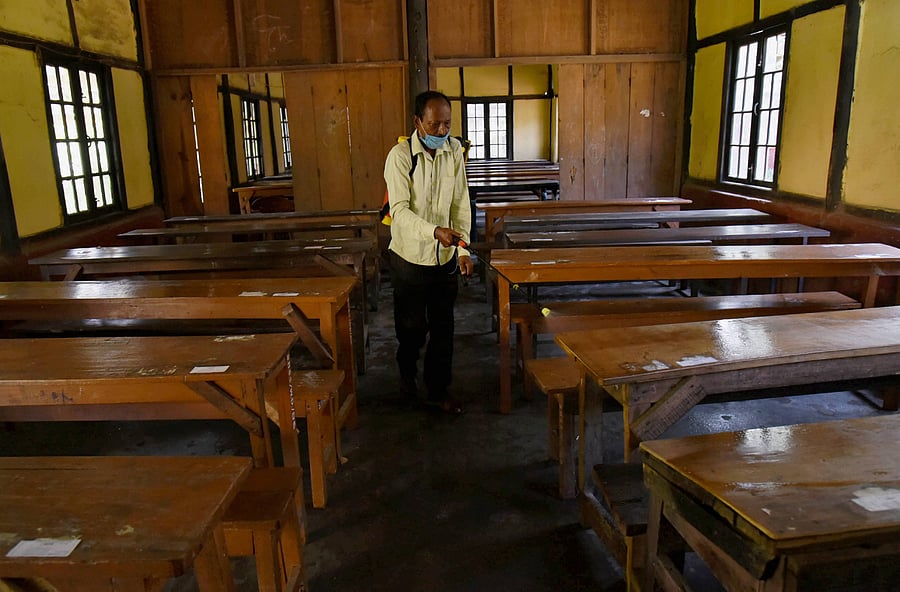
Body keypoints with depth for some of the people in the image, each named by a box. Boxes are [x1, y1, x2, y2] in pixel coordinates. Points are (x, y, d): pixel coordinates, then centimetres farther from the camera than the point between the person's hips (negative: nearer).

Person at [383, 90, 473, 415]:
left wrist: (463, 247, -8)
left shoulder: (454, 150, -2)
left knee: (443, 327, 10)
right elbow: (399, 211, -22)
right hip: (410, 257, -3)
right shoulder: (400, 156, -16)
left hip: (445, 257, 4)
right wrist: (435, 232, -37)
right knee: (413, 326, 10)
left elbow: (461, 203, 1)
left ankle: (438, 391, 26)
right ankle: (407, 372, 40)